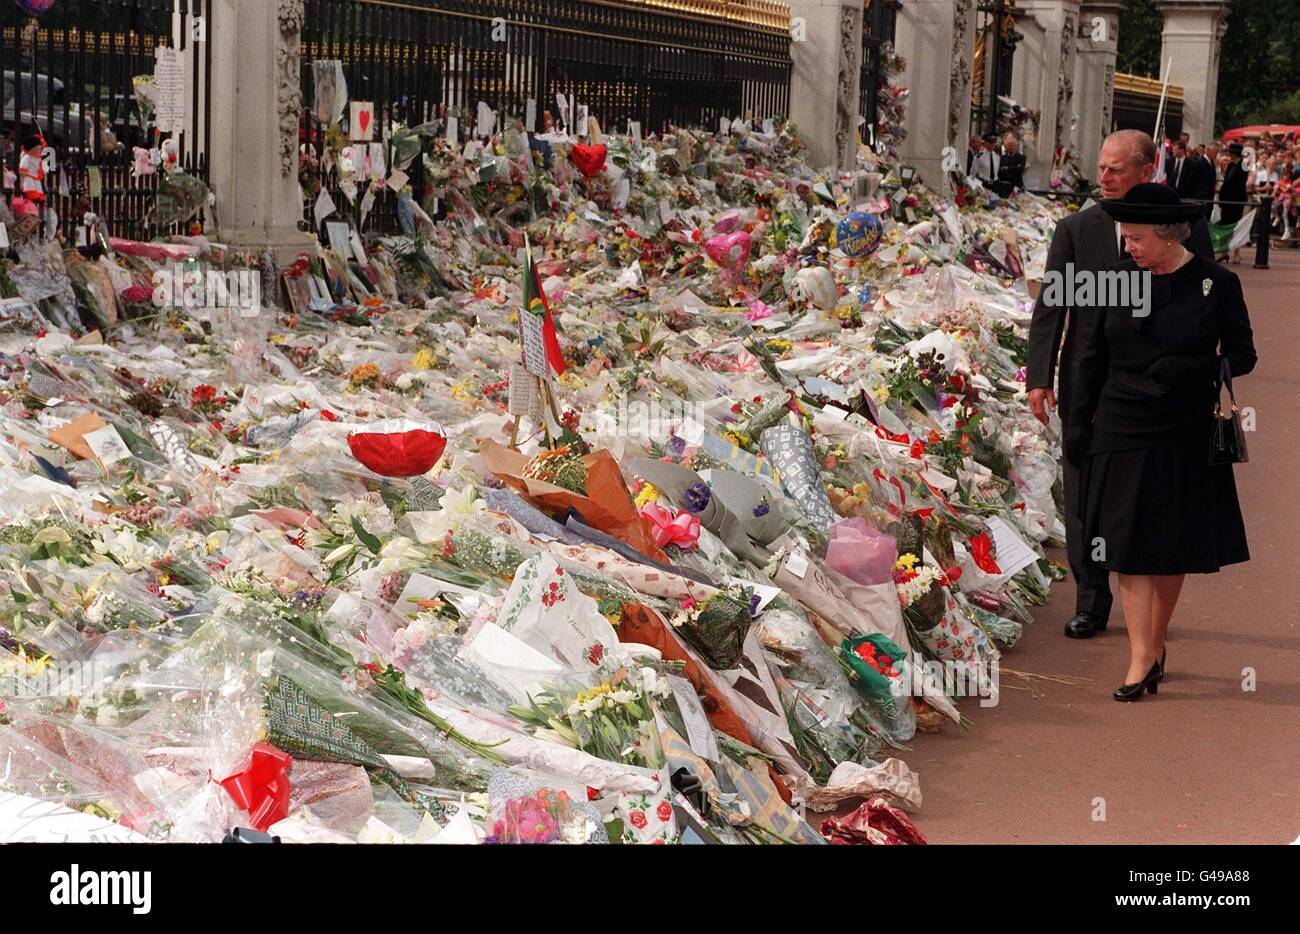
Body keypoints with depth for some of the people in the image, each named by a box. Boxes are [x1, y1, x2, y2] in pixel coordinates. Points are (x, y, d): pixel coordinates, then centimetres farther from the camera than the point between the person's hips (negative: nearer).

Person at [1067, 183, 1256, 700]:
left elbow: (1242, 354, 0)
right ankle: (1141, 658, -1)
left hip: (1185, 438, -1)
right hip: (1122, 434, 1)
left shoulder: (1216, 283, -5)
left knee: (1172, 549, 7)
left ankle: (1156, 642, 25)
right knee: (1128, 548, -4)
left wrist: (1193, 370, -17)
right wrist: (1079, 424, 7)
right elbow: (1094, 358, 9)